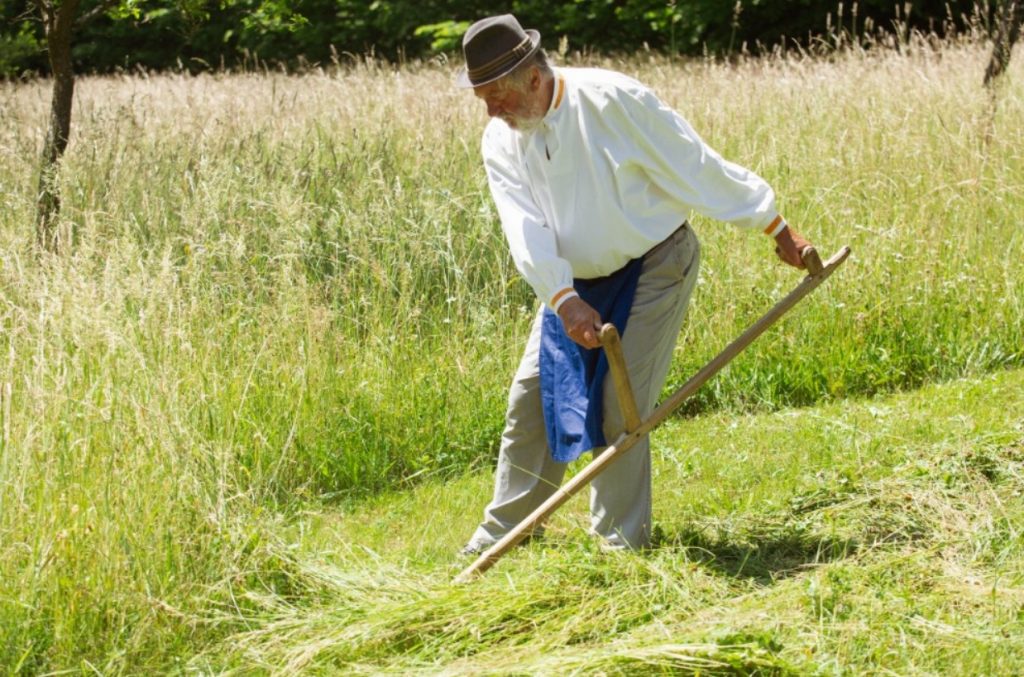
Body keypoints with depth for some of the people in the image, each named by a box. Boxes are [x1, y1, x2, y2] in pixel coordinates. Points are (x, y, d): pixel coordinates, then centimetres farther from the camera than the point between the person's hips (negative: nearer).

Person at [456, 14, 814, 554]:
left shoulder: (612, 100, -23)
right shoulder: (501, 141, -7)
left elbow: (698, 168, -18)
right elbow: (525, 227, -17)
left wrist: (777, 228, -12)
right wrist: (565, 300, -32)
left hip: (654, 268, -6)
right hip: (574, 283, 6)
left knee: (620, 407, -11)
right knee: (530, 396, 5)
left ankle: (622, 541, 3)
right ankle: (505, 528, 19)